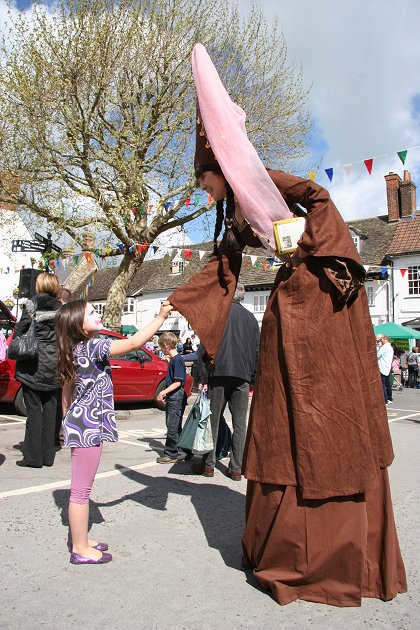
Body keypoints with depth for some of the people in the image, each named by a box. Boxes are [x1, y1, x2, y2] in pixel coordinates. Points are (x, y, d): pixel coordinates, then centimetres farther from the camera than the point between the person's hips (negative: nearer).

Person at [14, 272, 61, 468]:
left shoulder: (32, 303, -4)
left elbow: (20, 329, -6)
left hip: (33, 365, -4)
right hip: (54, 366, 4)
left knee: (34, 410, 2)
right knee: (50, 410, 9)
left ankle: (33, 456, 5)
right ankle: (48, 455, 15)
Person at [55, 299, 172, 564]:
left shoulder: (76, 350, 11)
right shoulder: (92, 347, -17)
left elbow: (68, 387, 19)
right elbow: (134, 343, -23)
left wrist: (68, 418, 27)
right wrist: (160, 317, -15)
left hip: (80, 423, 10)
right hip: (88, 426, -10)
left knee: (82, 488, 18)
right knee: (82, 489, 1)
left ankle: (81, 539, 30)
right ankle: (80, 549, 12)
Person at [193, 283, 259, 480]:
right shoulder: (250, 317, 14)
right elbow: (257, 351, 14)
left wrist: (203, 377, -5)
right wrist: (255, 379, 17)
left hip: (219, 373, -2)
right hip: (242, 376, 3)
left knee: (213, 420, 6)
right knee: (240, 423, 6)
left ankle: (208, 464, 13)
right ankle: (236, 468, 8)